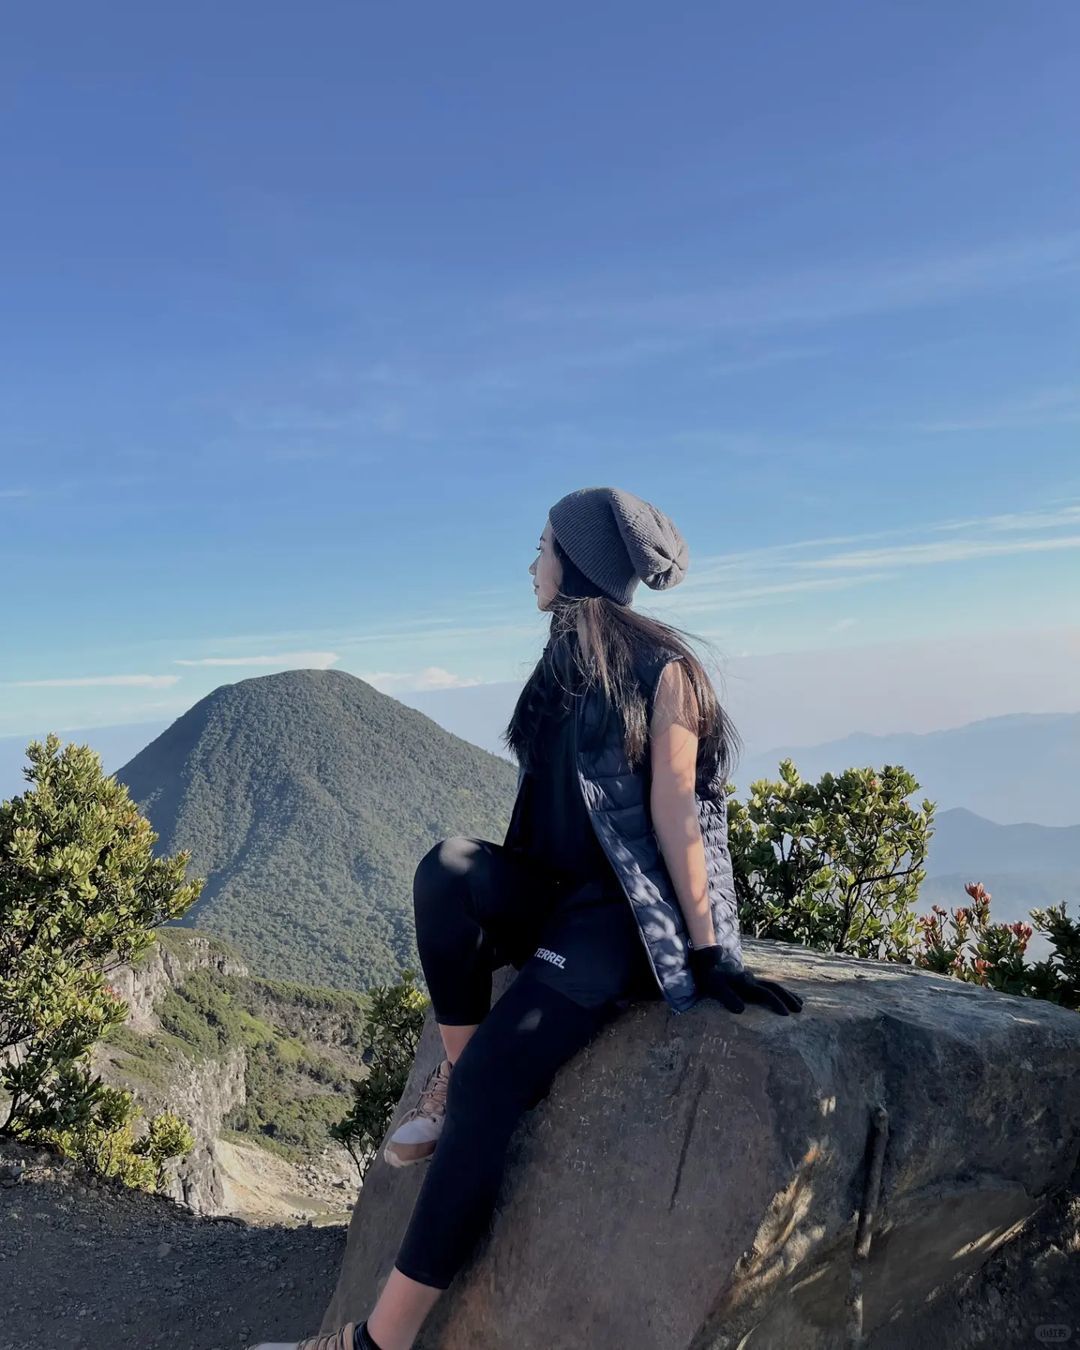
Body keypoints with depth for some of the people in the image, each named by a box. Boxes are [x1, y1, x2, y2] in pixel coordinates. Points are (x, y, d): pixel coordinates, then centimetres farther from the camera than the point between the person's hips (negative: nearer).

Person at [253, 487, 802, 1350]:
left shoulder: (661, 669, -8)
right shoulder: (565, 667, 14)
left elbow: (673, 813, -14)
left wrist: (712, 955, -14)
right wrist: (485, 908, 16)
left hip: (633, 911, -7)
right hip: (557, 895, 7)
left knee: (497, 1072, -24)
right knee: (451, 866, -26)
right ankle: (456, 1080, -13)